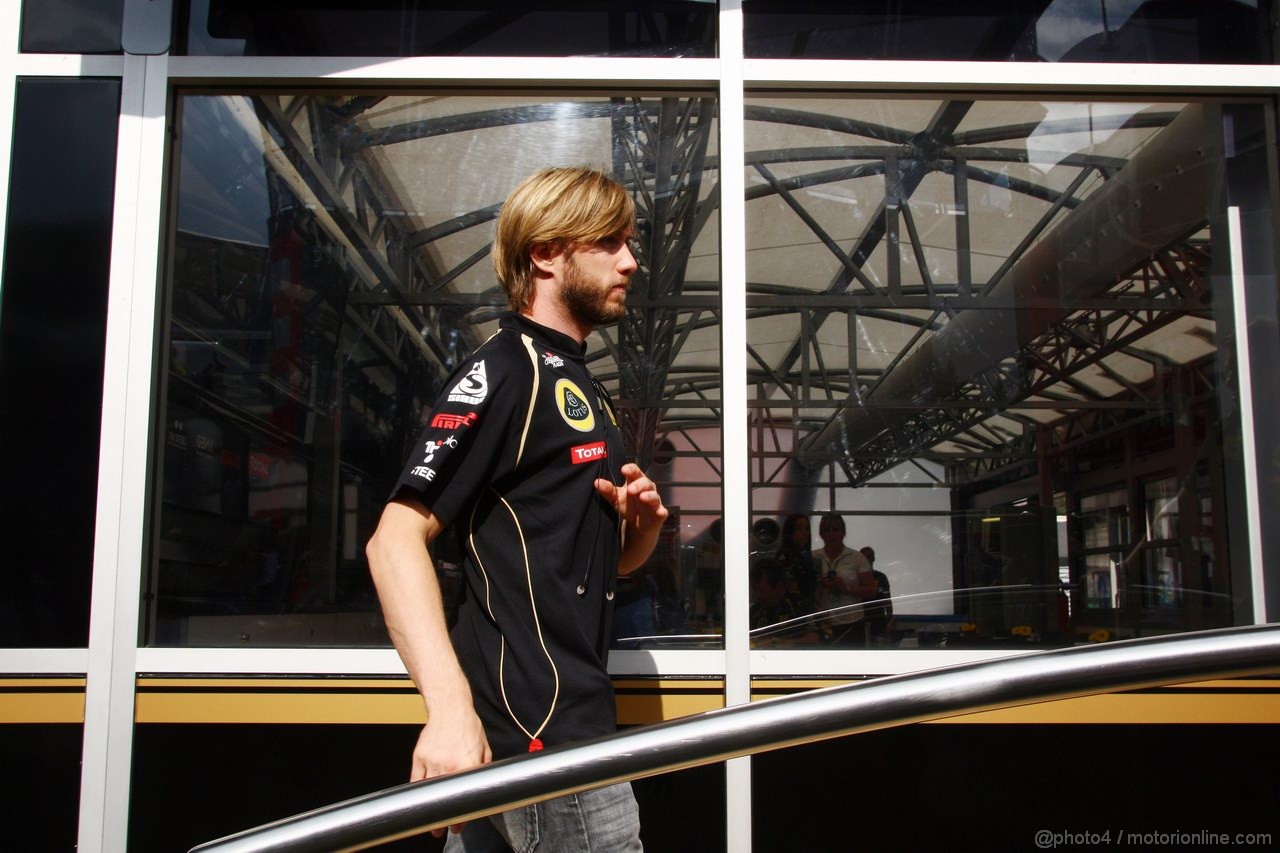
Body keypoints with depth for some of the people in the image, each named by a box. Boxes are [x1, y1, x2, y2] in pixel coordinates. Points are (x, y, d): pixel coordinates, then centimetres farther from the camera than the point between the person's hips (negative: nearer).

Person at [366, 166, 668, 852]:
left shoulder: (579, 385, 19)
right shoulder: (504, 370, -10)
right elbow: (397, 538, -21)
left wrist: (642, 521, 2)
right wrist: (450, 706, -32)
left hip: (570, 711, 9)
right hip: (539, 727, -9)